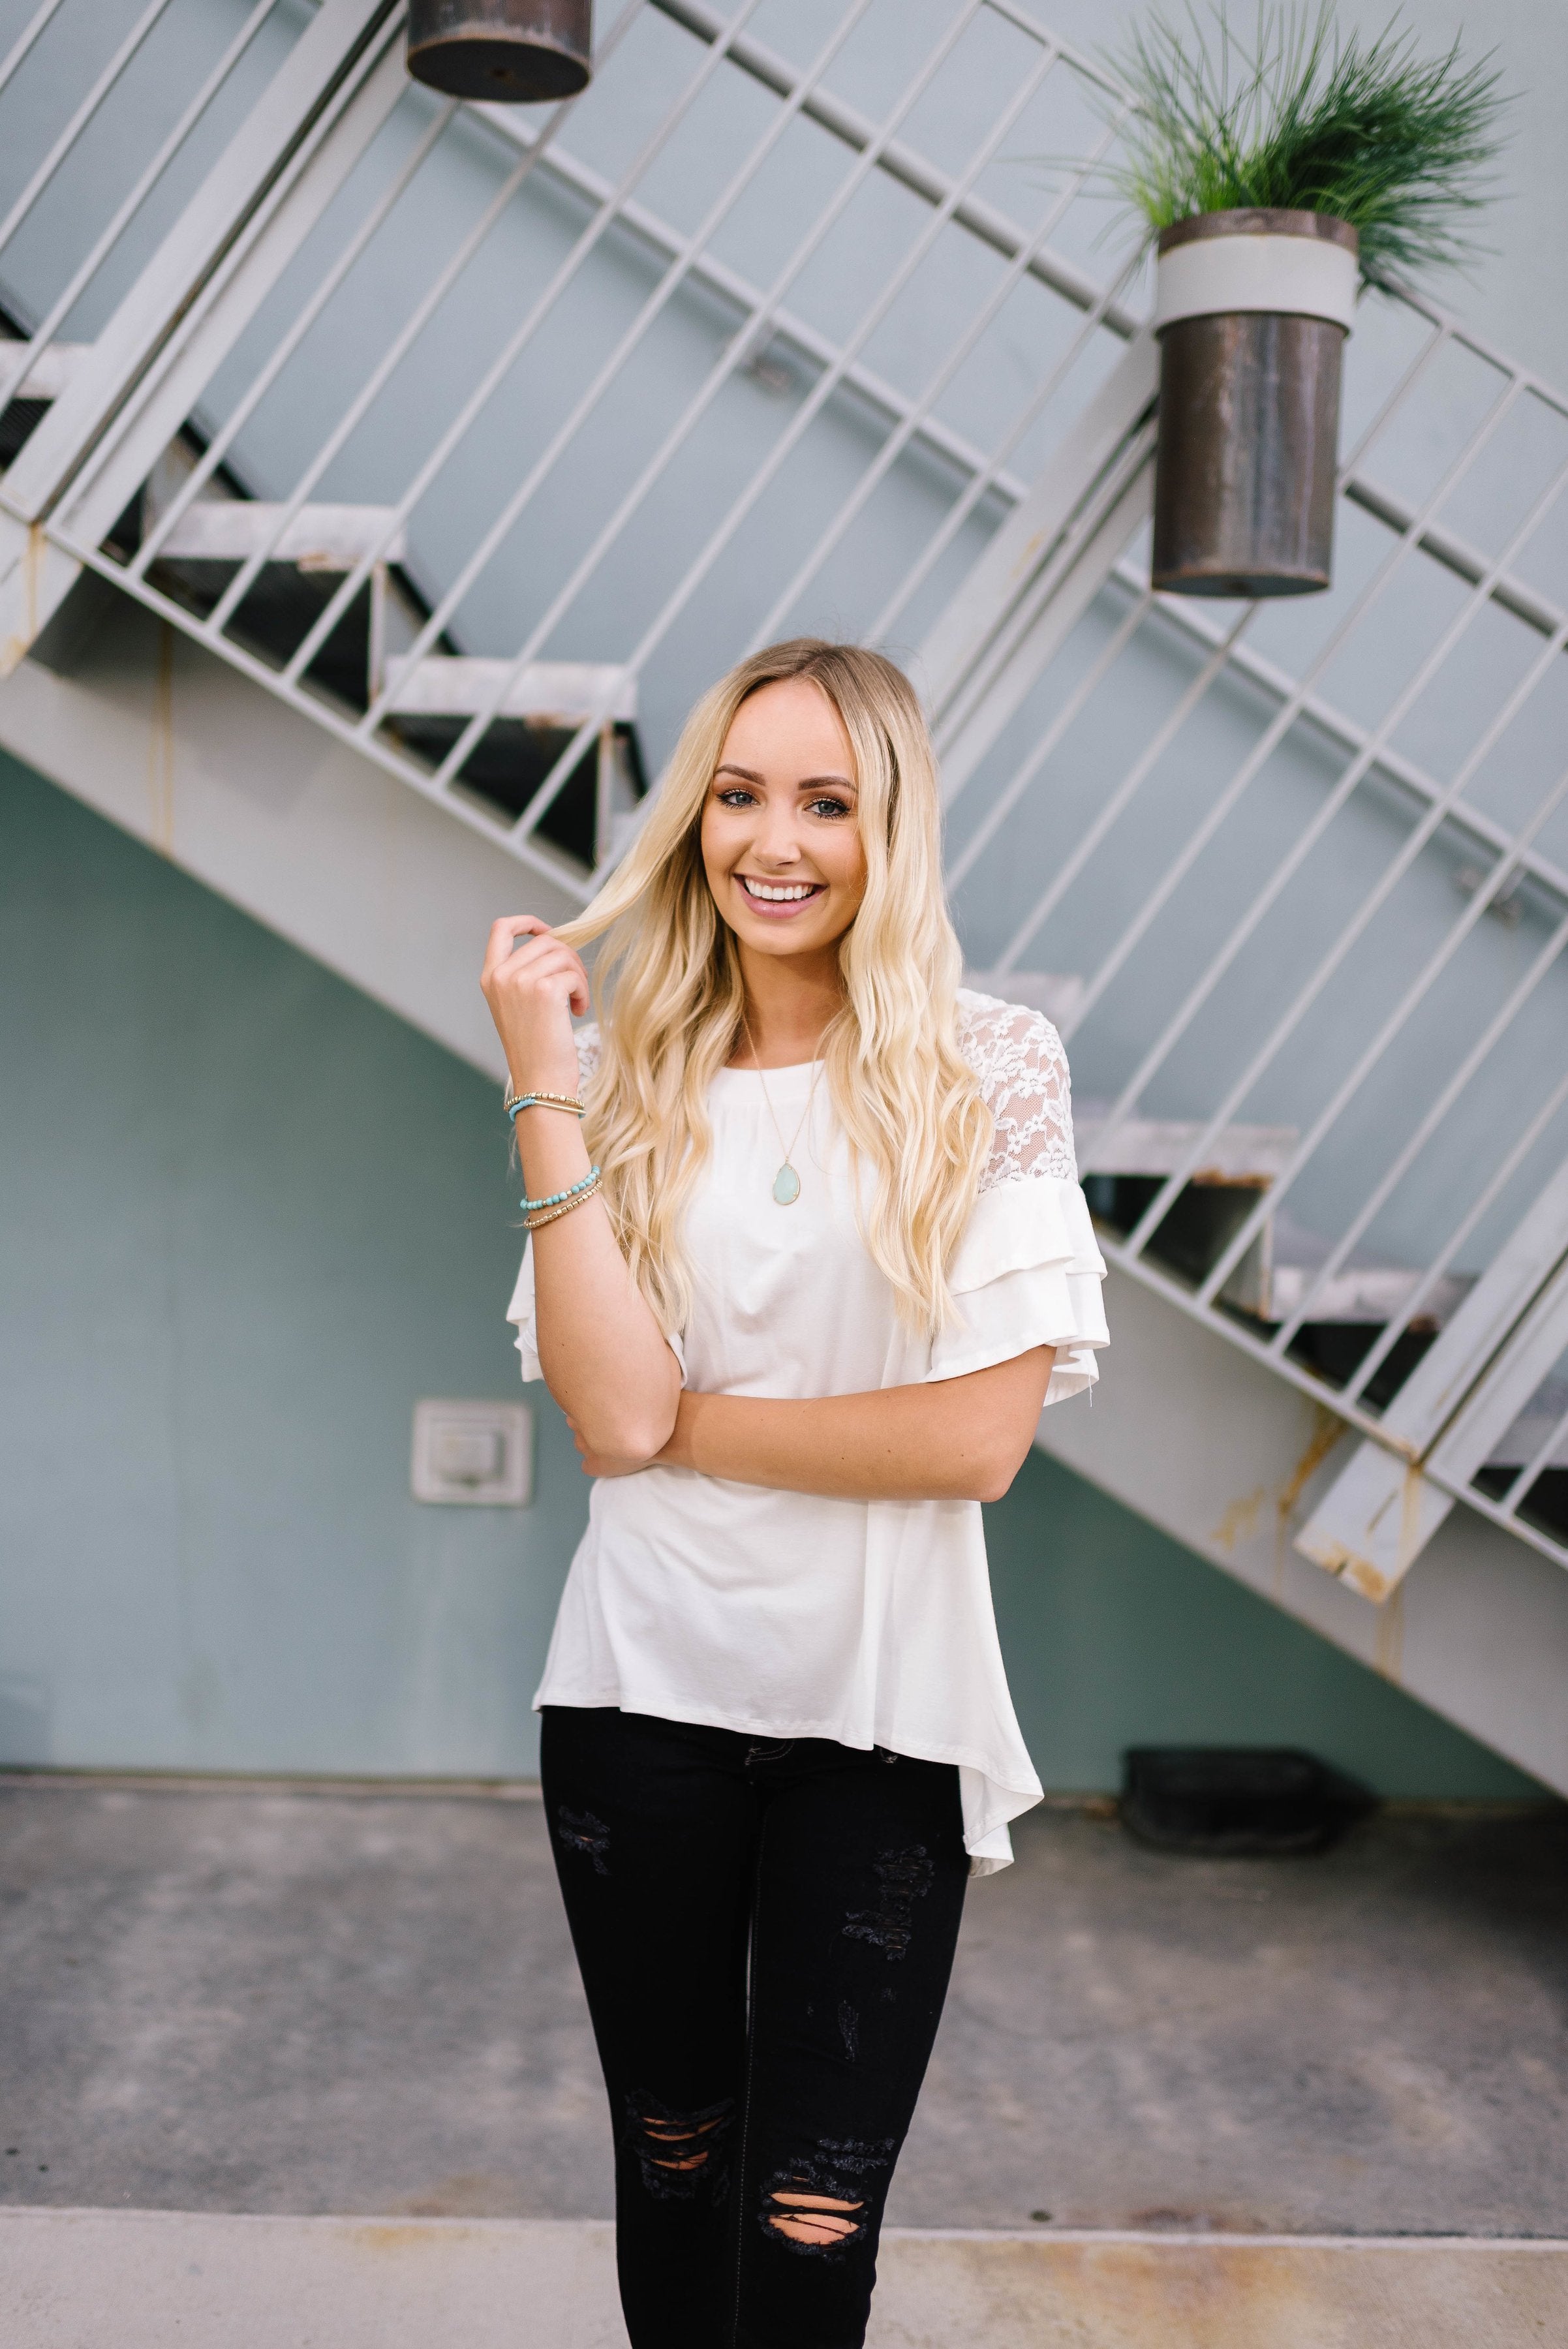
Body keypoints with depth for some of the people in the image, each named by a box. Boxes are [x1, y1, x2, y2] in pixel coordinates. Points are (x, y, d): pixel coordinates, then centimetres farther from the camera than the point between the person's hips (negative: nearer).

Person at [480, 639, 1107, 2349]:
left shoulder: (992, 1073, -5)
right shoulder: (635, 1082, 1)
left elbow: (980, 1435, -12)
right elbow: (608, 1412, -12)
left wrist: (688, 1420, -9)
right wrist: (545, 1089, -15)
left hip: (881, 1711, -2)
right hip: (645, 1692, 2)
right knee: (671, 2169, 18)